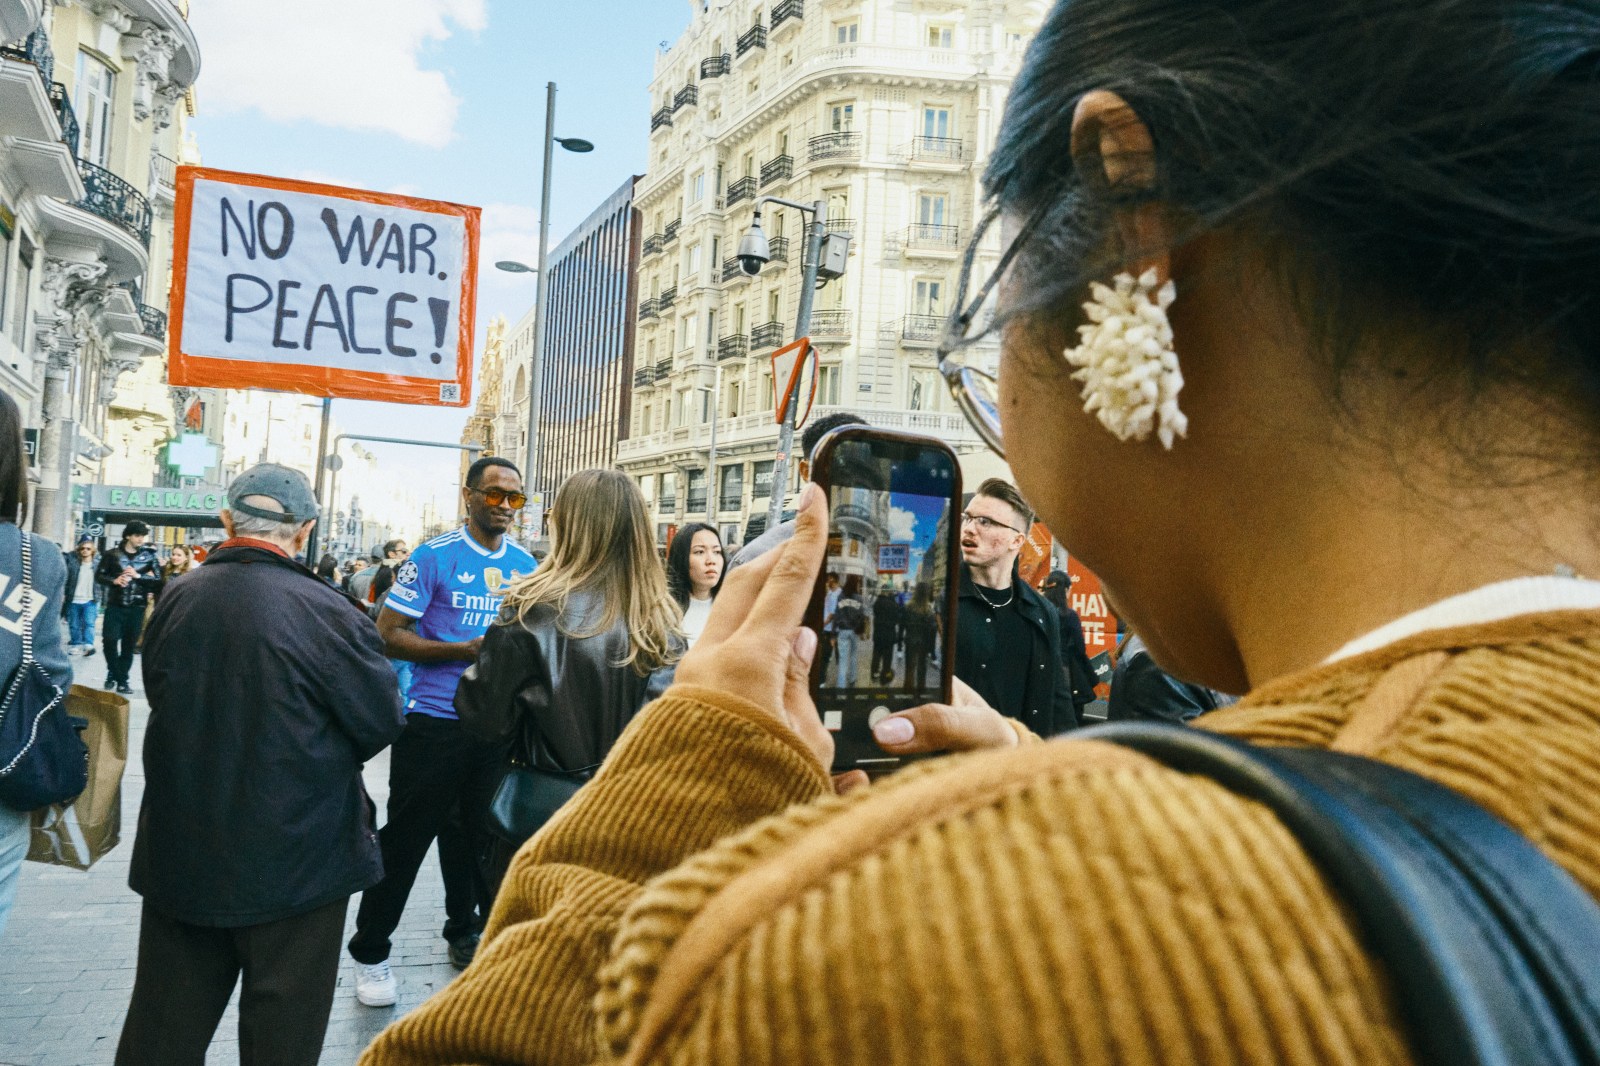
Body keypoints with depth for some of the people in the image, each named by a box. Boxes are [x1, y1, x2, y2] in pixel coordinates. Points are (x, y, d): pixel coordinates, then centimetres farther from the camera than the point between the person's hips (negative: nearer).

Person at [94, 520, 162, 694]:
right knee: (109, 640, -4)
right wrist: (114, 580, -12)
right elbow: (99, 575, 5)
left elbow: (158, 580, -2)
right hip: (115, 605, 0)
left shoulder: (150, 556, 3)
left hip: (137, 607, 0)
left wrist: (137, 576, -13)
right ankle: (113, 673, 18)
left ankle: (122, 679, 14)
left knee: (129, 644, 4)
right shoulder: (113, 554, 4)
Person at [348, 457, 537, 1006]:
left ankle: (466, 935, 36)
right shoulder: (433, 558, -8)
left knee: (479, 835, 17)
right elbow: (388, 634, -10)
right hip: (434, 723, -5)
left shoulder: (525, 565, 8)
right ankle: (370, 954, 18)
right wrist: (463, 650, -19)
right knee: (405, 839, 2)